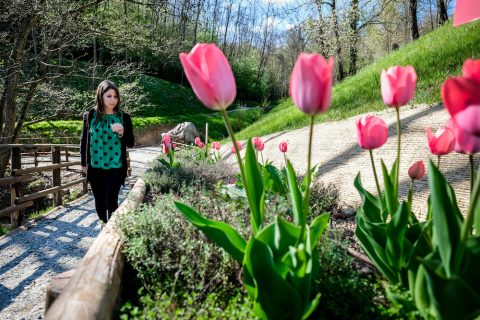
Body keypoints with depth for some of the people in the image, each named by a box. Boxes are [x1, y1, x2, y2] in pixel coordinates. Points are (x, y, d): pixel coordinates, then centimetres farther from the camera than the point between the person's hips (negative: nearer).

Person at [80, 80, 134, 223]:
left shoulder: (123, 117, -2)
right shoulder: (90, 116, 0)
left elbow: (131, 143, 1)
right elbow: (84, 140, 10)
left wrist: (122, 132, -19)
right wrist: (84, 163, 13)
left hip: (115, 168, -2)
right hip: (95, 167, 2)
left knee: (111, 202, -7)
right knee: (99, 203, 13)